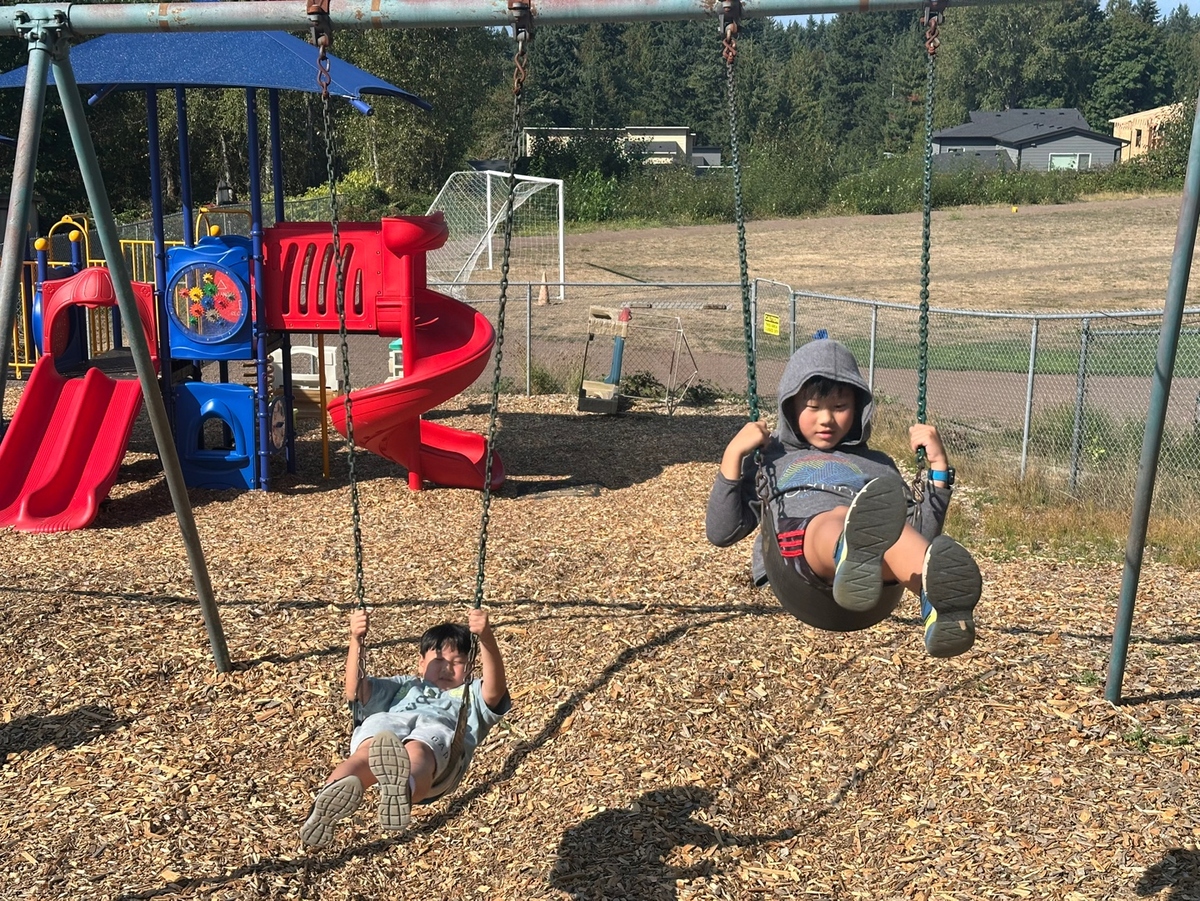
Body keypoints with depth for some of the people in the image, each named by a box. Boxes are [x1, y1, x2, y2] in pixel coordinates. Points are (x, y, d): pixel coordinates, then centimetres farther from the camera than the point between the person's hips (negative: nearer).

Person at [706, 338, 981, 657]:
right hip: (794, 546, -1)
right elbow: (721, 533, 20)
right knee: (839, 519, -39)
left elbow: (920, 535, 25)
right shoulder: (770, 460, 32)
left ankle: (941, 604, -70)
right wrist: (733, 456, 11)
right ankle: (853, 560, -76)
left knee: (890, 526, -37)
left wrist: (938, 466, 18)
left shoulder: (877, 465, 36)